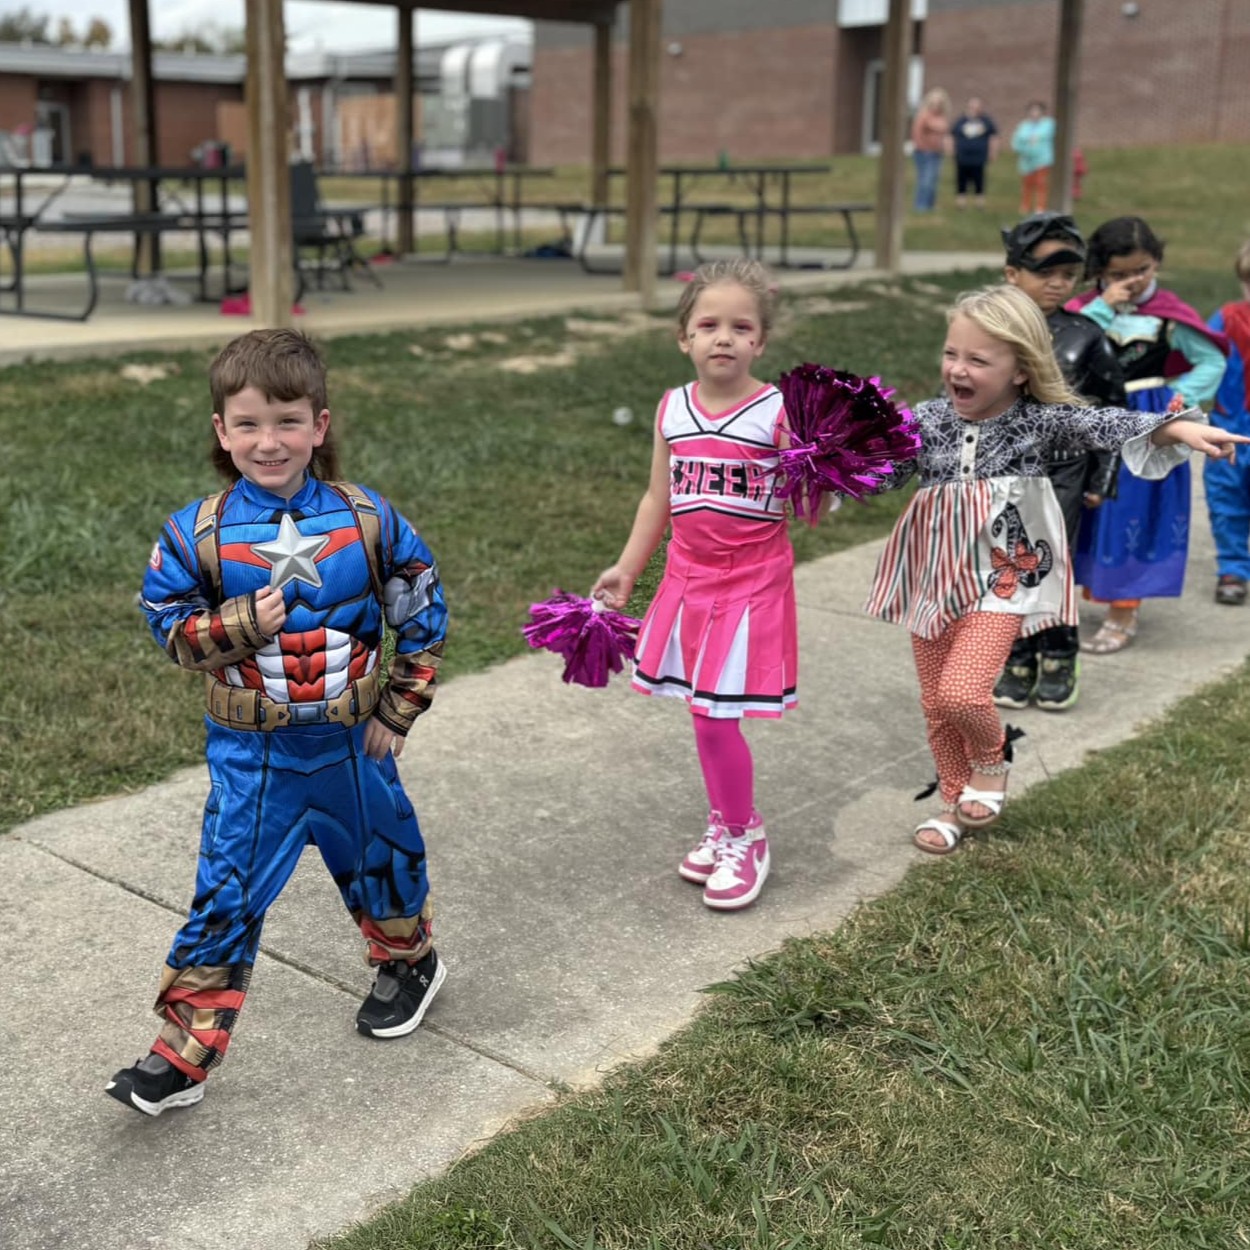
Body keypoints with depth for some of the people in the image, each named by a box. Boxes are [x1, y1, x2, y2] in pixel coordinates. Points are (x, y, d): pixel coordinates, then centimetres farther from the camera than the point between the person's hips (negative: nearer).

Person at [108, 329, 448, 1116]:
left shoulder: (367, 521, -10)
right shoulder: (198, 534, -11)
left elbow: (423, 616, -1)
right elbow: (170, 623, -4)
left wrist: (397, 714, -1)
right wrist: (243, 623, -22)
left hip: (350, 743, 1)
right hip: (250, 754, -1)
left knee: (380, 858, 20)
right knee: (225, 895, 1)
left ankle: (409, 962, 49)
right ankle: (183, 1055, 10)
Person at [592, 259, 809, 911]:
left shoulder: (778, 413, -11)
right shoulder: (672, 409, 3)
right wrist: (626, 569, 14)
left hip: (753, 582, -5)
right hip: (688, 577, 5)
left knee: (717, 715, -5)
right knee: (705, 714, 13)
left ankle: (743, 836, 17)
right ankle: (726, 826, 32)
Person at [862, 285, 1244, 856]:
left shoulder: (1040, 419, -10)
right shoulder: (928, 421, -4)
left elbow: (1106, 425, -18)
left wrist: (1177, 428, -30)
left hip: (1000, 578, -3)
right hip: (934, 577, 4)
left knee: (961, 691, -19)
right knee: (935, 703, 12)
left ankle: (992, 758, 17)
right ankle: (955, 800, 36)